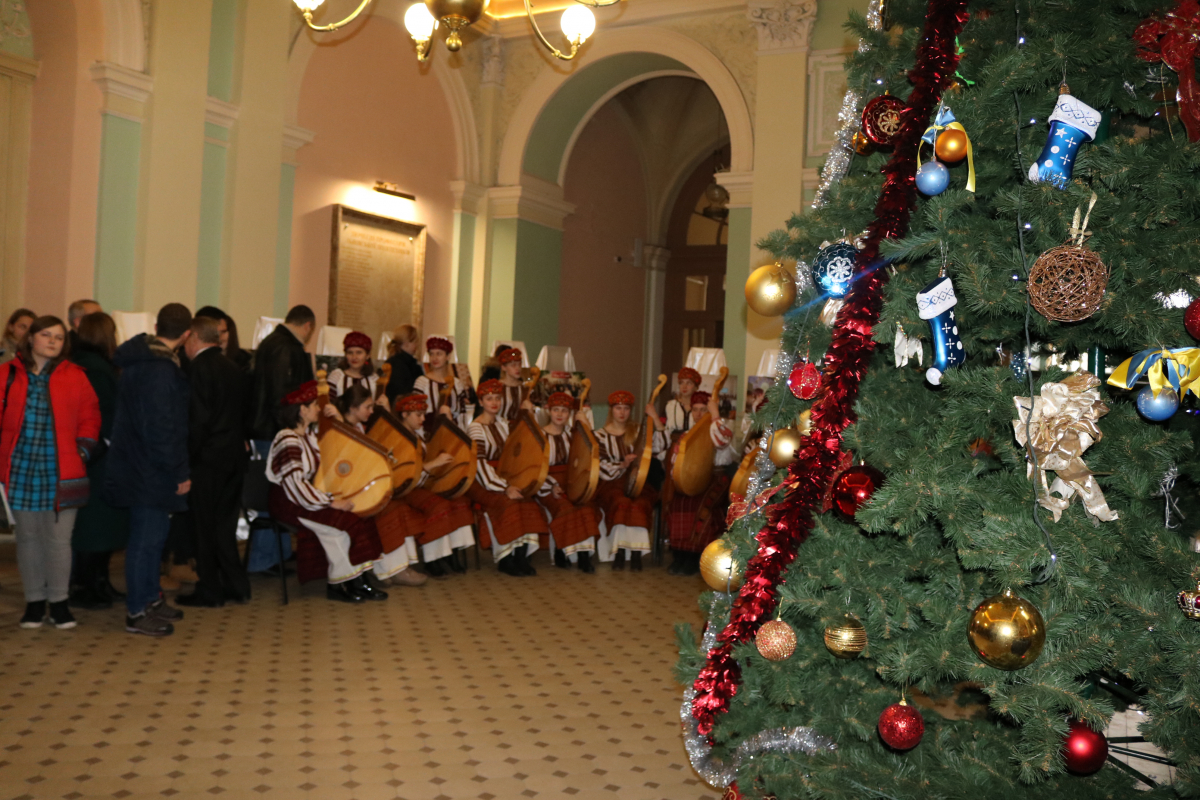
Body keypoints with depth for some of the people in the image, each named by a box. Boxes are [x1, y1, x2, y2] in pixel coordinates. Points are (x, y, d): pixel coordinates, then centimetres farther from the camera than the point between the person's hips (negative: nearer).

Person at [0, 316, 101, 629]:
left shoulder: (74, 376, 4)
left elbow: (89, 416, 7)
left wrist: (83, 449, -4)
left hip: (60, 471, -1)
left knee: (58, 538, 0)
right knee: (28, 536, 9)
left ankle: (58, 600, 12)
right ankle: (34, 600, 20)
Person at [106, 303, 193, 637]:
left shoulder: (137, 361, 10)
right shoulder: (160, 370, -21)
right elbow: (163, 427, -23)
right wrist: (180, 472, -17)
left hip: (138, 466, 10)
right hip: (151, 471, -10)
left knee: (153, 534, 19)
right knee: (147, 538, -1)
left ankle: (149, 598, 31)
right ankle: (137, 613, 7)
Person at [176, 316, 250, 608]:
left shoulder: (199, 367, -12)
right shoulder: (232, 368, 11)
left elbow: (198, 419, -17)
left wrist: (189, 455, -9)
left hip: (208, 460, -7)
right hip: (234, 456, 7)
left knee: (205, 526, 2)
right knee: (225, 524, 14)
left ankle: (209, 591, 8)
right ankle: (236, 586, 18)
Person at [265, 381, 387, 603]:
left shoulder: (309, 434, 10)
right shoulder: (287, 441, -19)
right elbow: (295, 484, -26)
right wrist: (330, 503, -26)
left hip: (309, 496, 9)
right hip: (287, 502, -9)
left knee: (356, 518, -10)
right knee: (339, 523, -25)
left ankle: (356, 581, -9)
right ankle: (336, 585, -10)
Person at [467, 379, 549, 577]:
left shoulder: (503, 423, 13)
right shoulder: (476, 428, -8)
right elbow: (480, 464, -16)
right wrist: (504, 488, -25)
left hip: (503, 476, 6)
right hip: (482, 482, -6)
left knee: (528, 502, -21)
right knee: (508, 503, -31)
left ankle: (521, 557, -19)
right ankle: (504, 560, -19)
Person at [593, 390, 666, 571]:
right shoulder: (600, 436, 10)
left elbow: (660, 446, 0)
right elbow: (602, 469, 0)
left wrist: (655, 418, -5)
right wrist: (622, 465, -17)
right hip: (612, 485, -1)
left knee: (640, 504, -32)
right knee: (622, 503, -34)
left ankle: (636, 553, -28)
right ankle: (619, 552, -28)